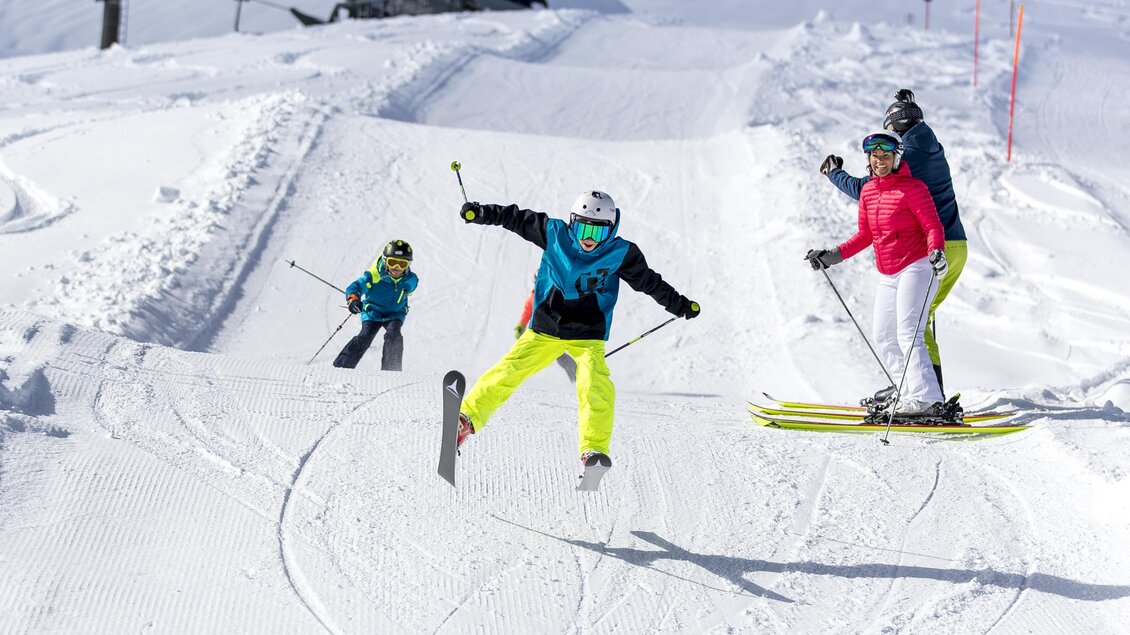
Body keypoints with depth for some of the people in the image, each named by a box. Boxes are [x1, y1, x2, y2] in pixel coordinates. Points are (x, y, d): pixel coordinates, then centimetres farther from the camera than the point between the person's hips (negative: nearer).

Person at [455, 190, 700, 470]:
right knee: (509, 371, -7)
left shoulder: (621, 254, -7)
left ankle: (594, 448, -22)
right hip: (545, 329, 1)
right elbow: (518, 218, 3)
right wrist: (481, 213, -1)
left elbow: (649, 282, 7)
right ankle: (467, 419, 4)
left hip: (588, 335, -1)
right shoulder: (555, 234, -7)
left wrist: (679, 304, 13)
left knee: (595, 386, -24)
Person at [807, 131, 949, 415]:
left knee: (907, 334, -17)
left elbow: (933, 226, -14)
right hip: (888, 276, 8)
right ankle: (909, 395, 8)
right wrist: (835, 255, 12)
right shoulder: (868, 191, 11)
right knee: (883, 336, 5)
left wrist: (936, 251, -34)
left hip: (916, 267, -8)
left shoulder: (912, 187, -10)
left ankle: (926, 399, -20)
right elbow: (865, 235, 19)